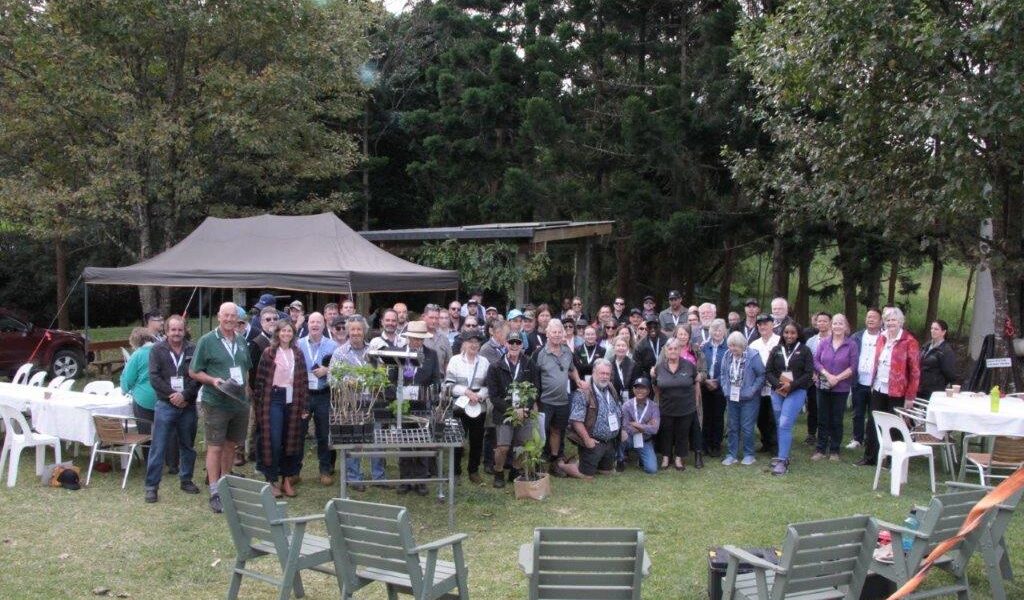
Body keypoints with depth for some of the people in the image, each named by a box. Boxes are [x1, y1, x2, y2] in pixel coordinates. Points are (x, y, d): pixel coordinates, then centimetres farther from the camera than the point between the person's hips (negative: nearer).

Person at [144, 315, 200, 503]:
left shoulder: (192, 350, 3)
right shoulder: (157, 350, 1)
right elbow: (154, 378, -6)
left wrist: (185, 395, -15)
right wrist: (172, 395, -13)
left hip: (188, 406, 2)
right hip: (165, 405, -2)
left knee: (187, 445, 12)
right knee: (158, 447, -1)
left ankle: (186, 480, 26)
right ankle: (151, 486, 5)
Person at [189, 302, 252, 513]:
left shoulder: (241, 343, 11)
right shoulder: (207, 341, -5)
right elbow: (193, 372, -3)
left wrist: (246, 385, 7)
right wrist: (212, 380, -18)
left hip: (239, 402, 5)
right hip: (215, 403, -5)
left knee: (230, 445, 14)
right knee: (215, 447, -4)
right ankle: (214, 493, 0)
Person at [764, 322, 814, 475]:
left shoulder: (804, 351, 0)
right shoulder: (776, 350, 7)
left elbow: (809, 374, -4)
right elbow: (768, 372, 6)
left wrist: (791, 385, -14)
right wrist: (778, 384, -12)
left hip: (796, 392, -4)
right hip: (778, 392, 4)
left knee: (785, 424, -13)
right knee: (780, 426, 9)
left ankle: (782, 460, -11)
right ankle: (783, 455, 22)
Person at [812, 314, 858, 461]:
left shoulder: (851, 345, -3)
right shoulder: (824, 342, 4)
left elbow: (853, 366, -8)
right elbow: (816, 361, 0)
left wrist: (837, 378, -15)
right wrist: (828, 375, -14)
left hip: (841, 388, -2)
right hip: (824, 386, 2)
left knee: (837, 420, 6)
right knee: (823, 419, 6)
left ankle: (834, 450, 15)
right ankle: (820, 449, 13)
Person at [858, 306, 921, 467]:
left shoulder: (909, 342, -10)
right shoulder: (881, 338, 8)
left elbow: (915, 371, -11)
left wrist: (910, 396, -13)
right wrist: (873, 384, 12)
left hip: (897, 393, -6)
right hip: (879, 389, 6)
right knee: (872, 424, 9)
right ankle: (870, 457, 19)